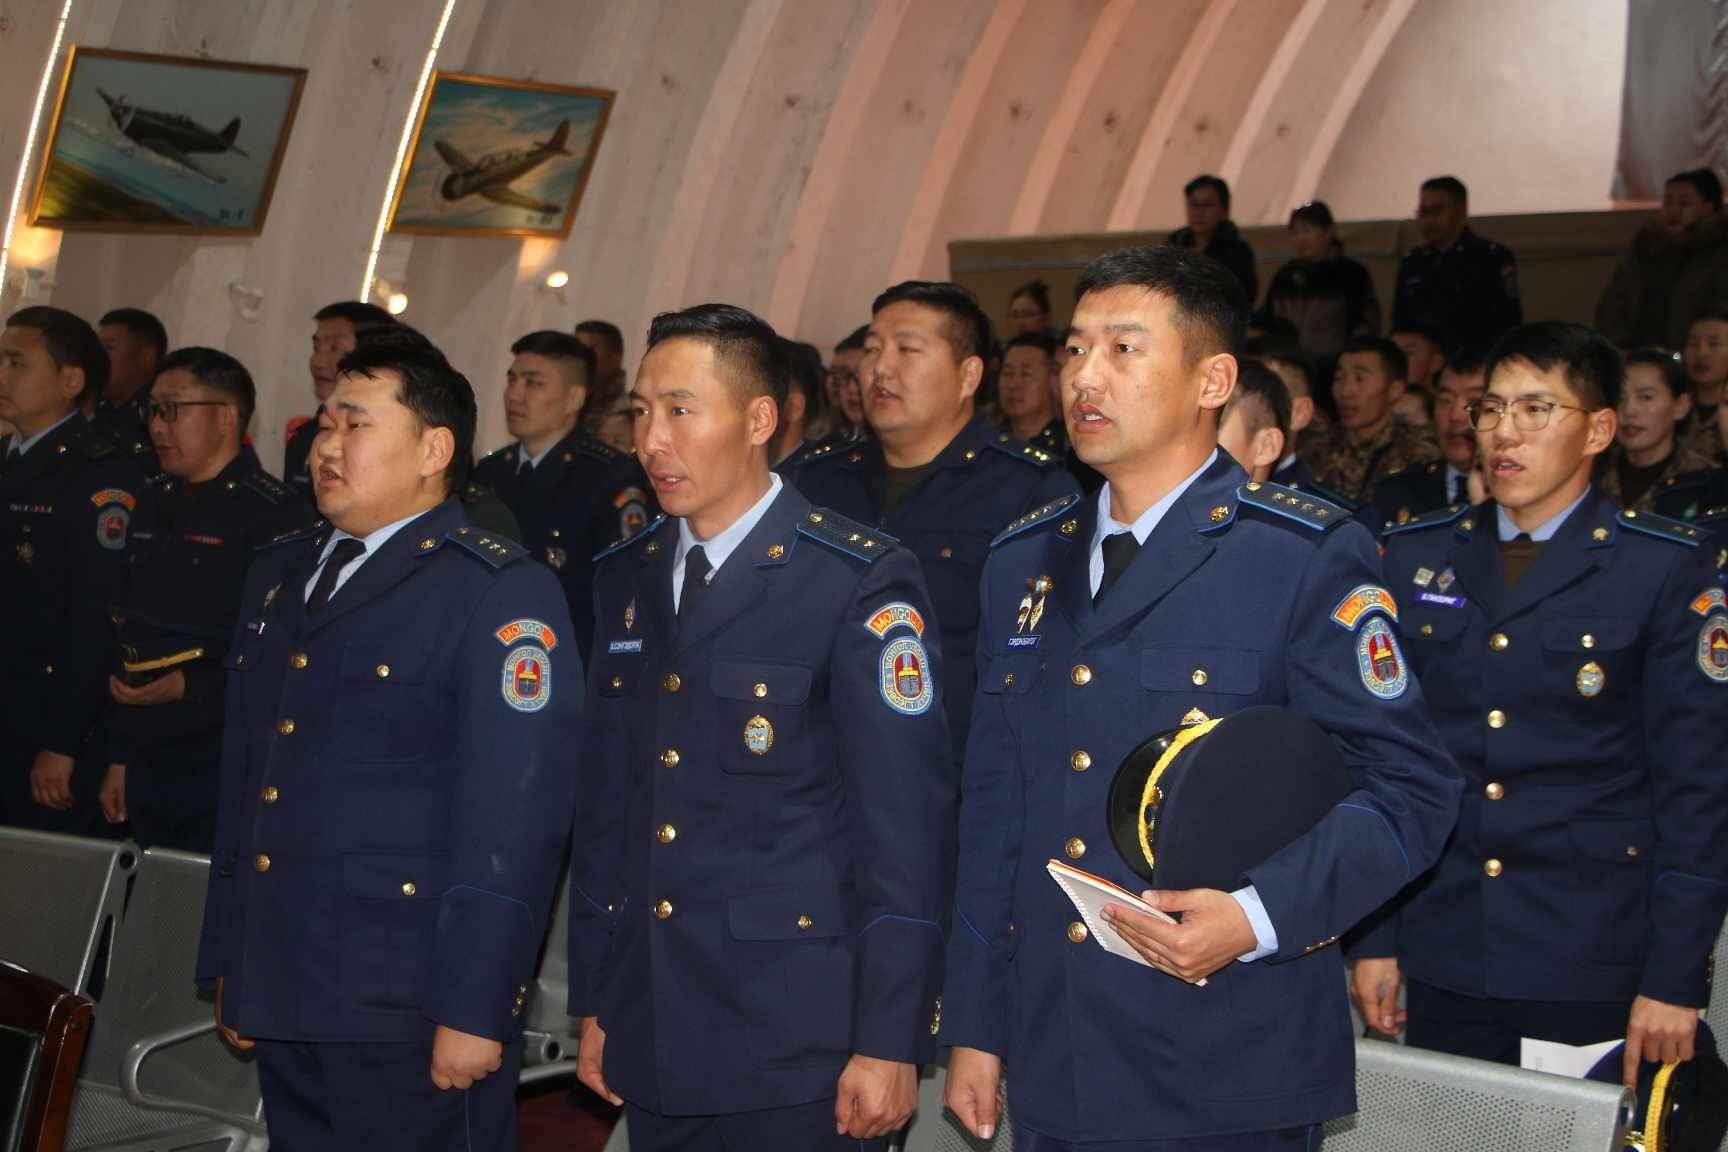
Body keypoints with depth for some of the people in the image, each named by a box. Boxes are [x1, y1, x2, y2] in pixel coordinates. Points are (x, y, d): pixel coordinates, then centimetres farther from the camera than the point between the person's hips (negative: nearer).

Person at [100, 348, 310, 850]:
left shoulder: (275, 514, -12)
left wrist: (190, 689, -23)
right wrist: (119, 757, 18)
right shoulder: (161, 508, 14)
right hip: (147, 769, 8)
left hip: (225, 772, -7)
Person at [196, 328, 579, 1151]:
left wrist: (474, 1014, -18)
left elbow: (511, 824, -16)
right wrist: (228, 962, 18)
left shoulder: (501, 593, -10)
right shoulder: (279, 574, 15)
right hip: (277, 997, 7)